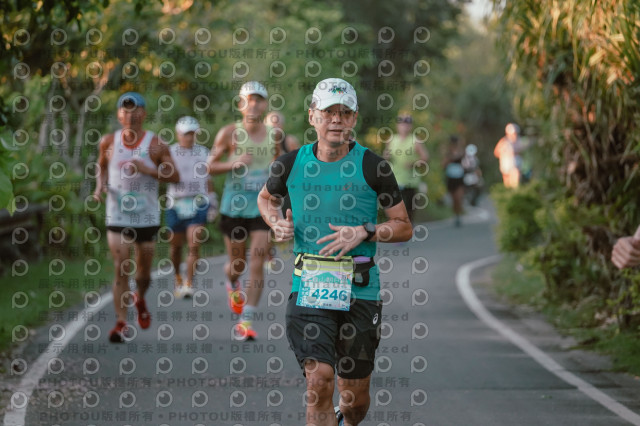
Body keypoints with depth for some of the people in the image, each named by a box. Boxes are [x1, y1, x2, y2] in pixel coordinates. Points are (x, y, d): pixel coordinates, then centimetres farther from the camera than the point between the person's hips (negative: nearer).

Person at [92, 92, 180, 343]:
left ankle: (140, 299, 46)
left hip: (147, 216, 0)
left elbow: (175, 176, -7)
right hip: (118, 216, 0)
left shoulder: (155, 145, -6)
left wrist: (147, 169, -20)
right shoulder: (109, 143, 1)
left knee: (143, 272, 13)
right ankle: (121, 323, -8)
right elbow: (102, 167, 19)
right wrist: (100, 185, -1)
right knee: (121, 271, -10)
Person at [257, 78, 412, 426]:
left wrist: (364, 232, -13)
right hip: (309, 286, 0)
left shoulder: (372, 167, -2)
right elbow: (266, 198, 25)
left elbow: (404, 227, 4)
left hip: (359, 289, 0)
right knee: (319, 380, -18)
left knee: (356, 397, 10)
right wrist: (277, 224, 4)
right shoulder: (291, 164, 3)